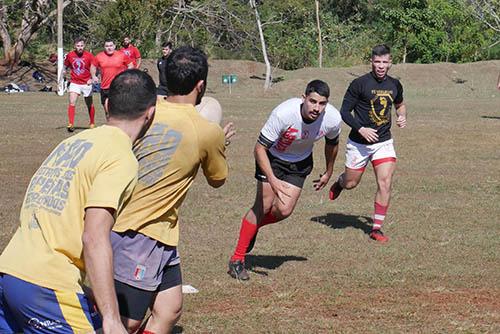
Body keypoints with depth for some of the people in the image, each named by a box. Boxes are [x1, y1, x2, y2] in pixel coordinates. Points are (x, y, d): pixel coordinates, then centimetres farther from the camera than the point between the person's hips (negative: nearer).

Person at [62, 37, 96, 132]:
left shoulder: (89, 56, -9)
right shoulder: (70, 55, -2)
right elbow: (65, 66, 14)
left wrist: (92, 79, -20)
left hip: (86, 83, -1)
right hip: (74, 83, 1)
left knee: (89, 104, 11)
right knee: (72, 102, -15)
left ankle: (92, 123, 29)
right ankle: (70, 124, -15)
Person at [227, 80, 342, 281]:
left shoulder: (332, 119, -24)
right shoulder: (283, 113, -36)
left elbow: (332, 143, 2)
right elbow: (259, 148, -28)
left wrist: (328, 173, 15)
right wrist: (272, 179, -39)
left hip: (300, 162, 4)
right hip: (272, 157, -3)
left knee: (284, 211, -9)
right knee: (264, 206, -10)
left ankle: (253, 226, 26)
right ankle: (237, 259, 4)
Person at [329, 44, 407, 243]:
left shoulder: (394, 85, 3)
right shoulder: (359, 84, -12)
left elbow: (400, 104, 24)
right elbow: (344, 112, -9)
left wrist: (402, 116, 2)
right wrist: (361, 129, -21)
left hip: (384, 142, 3)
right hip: (359, 143, -3)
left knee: (385, 183, -12)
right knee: (351, 183, 10)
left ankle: (377, 228, -2)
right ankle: (339, 183, 49)